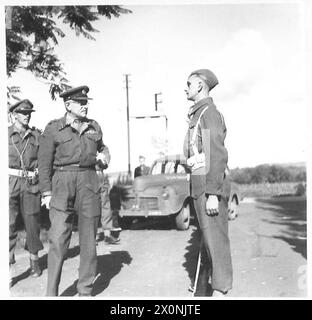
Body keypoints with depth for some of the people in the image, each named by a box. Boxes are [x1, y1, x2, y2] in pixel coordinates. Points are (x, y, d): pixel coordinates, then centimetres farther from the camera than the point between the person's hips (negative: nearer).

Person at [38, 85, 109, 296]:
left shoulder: (94, 127, 12)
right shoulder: (53, 128, 2)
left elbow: (102, 148, 29)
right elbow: (45, 162, 0)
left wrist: (103, 157, 5)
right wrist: (46, 192, -6)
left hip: (89, 183, 3)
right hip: (62, 184, -3)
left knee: (89, 238, 6)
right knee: (58, 239, -8)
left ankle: (86, 290, 19)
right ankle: (51, 292, 4)